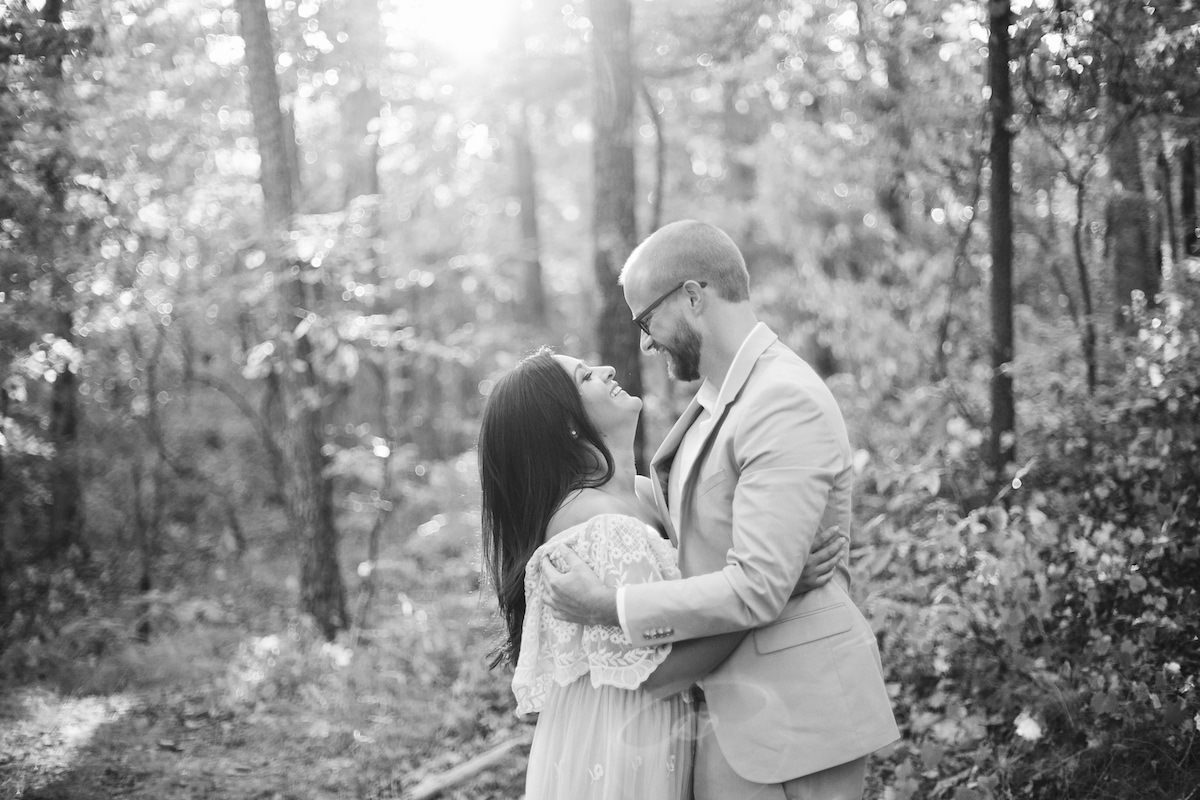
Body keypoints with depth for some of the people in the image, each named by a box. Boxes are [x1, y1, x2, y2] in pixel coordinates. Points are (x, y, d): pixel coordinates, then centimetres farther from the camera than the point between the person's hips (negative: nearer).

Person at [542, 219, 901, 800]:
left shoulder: (788, 407, -19)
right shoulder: (716, 403, 11)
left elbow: (758, 588, -24)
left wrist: (608, 607, -17)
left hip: (792, 715, -9)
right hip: (734, 709, 9)